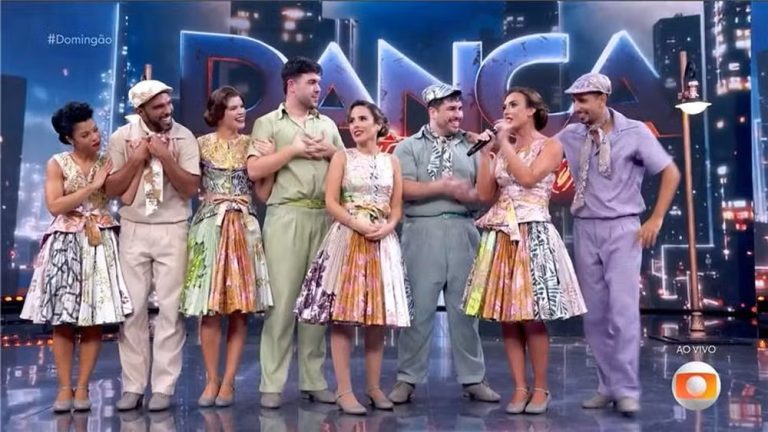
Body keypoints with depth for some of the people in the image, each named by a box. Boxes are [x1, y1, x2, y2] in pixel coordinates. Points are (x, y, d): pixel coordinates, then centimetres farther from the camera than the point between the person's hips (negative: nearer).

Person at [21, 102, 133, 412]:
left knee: (94, 319, 0)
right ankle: (64, 388, 9)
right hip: (66, 244, -1)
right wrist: (93, 185, -11)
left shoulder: (107, 163, 7)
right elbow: (55, 206, -9)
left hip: (100, 243, 1)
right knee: (62, 320, -1)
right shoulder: (57, 164, 2)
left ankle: (82, 387, 8)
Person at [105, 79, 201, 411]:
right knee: (132, 309, 4)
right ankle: (133, 386, 15)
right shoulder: (122, 137, 1)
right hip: (133, 231, 2)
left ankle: (163, 387, 9)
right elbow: (111, 189, -1)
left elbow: (191, 188, -9)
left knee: (170, 309, 0)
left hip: (172, 231, -1)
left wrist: (164, 156, -18)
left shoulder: (183, 137, -3)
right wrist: (137, 159, -11)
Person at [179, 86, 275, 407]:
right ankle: (212, 380, 10)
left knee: (240, 308, 1)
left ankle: (228, 381, 10)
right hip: (210, 226, -2)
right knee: (209, 309, -3)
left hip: (244, 227, 2)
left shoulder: (252, 145, 9)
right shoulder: (202, 144, 5)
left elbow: (264, 194, 4)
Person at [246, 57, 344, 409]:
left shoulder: (328, 125, 20)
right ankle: (272, 384, 3)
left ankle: (313, 380, 14)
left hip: (324, 217, 4)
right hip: (286, 216, -4)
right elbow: (254, 171, -7)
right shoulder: (268, 123, 6)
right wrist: (294, 149, -8)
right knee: (282, 299, -5)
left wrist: (330, 152, 0)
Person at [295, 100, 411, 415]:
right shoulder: (342, 157, 5)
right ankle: (344, 390, 0)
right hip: (347, 238, -3)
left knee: (379, 317, 4)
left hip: (383, 241, 3)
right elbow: (331, 202, -4)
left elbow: (397, 207, 9)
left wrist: (385, 228, -11)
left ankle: (374, 386, 15)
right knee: (342, 316, -6)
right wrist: (360, 225, -16)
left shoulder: (391, 161, 13)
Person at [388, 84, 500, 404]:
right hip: (423, 231, -2)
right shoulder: (409, 147, 6)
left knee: (465, 308, 6)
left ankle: (473, 379, 15)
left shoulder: (471, 147, 14)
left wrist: (469, 196, -12)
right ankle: (407, 379, 10)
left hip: (463, 231, 3)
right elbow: (405, 189, -7)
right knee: (419, 308, 0)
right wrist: (444, 187, -10)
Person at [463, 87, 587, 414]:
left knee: (532, 318, -4)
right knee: (507, 318, 3)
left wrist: (505, 143, -7)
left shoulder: (550, 146, 4)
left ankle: (540, 389, 10)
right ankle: (519, 388, 11)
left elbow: (529, 177, -15)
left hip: (533, 235, -5)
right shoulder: (502, 150, 16)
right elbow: (484, 194, 7)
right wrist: (486, 151, 4)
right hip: (502, 236, 5)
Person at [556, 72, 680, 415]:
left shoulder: (634, 132, -4)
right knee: (594, 314, 6)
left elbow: (670, 173, -1)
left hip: (622, 229, -3)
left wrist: (655, 220, -6)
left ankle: (627, 390, 2)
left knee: (623, 310, -7)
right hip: (585, 230, 4)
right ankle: (607, 386, 17)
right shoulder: (571, 136, 4)